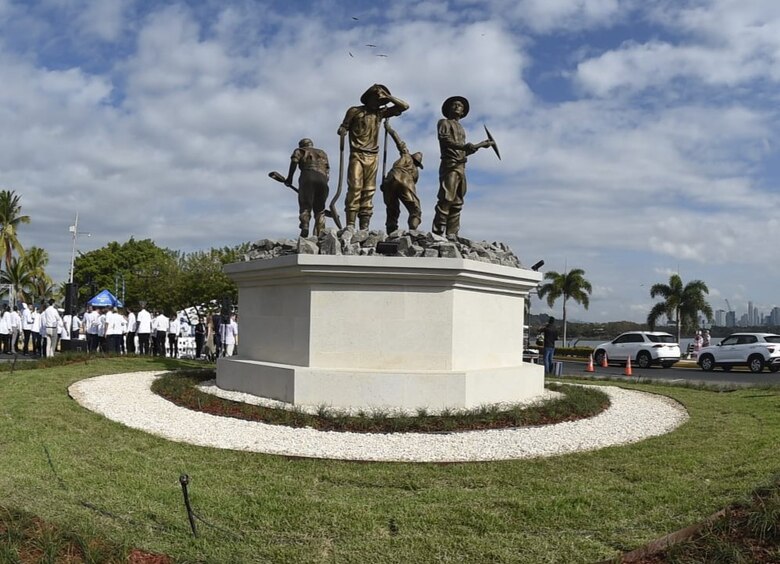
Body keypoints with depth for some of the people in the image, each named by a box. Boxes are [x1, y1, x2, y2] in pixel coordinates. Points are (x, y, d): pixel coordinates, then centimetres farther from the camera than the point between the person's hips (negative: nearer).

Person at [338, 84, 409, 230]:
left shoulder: (380, 112, 17)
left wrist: (387, 96, 9)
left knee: (369, 191, -2)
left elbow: (404, 106, 15)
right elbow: (343, 127, 11)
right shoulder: (354, 111, 7)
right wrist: (342, 131, -9)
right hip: (357, 155, -4)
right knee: (355, 187, -17)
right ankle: (350, 225, -21)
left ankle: (365, 227, -4)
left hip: (372, 157, 4)